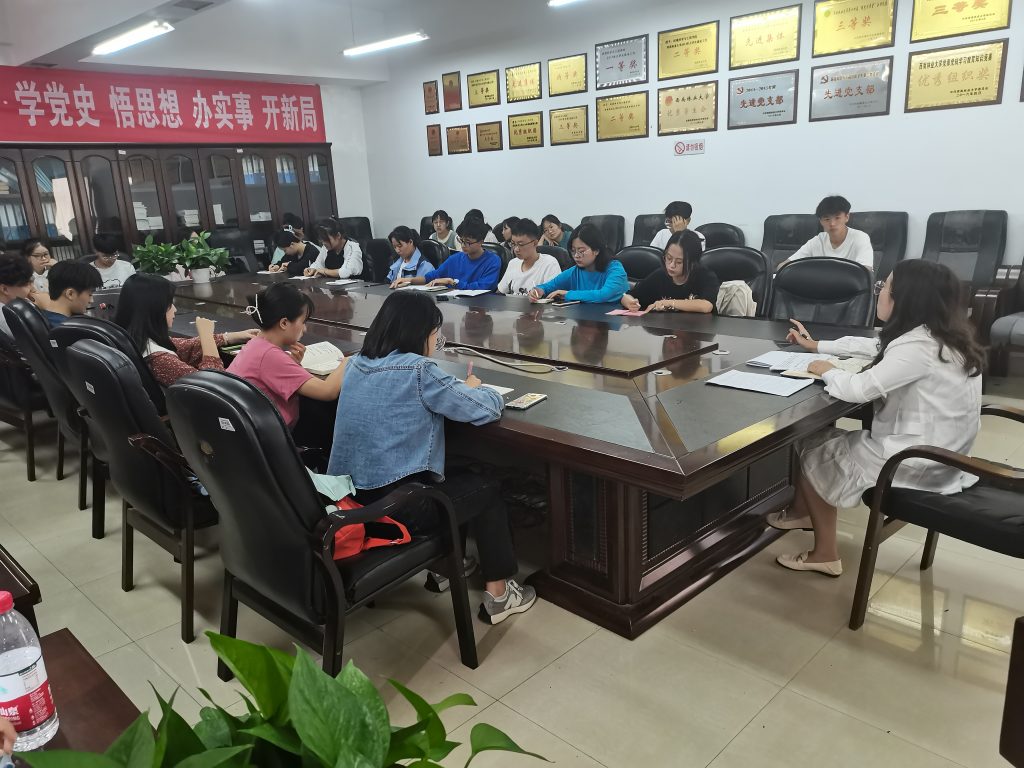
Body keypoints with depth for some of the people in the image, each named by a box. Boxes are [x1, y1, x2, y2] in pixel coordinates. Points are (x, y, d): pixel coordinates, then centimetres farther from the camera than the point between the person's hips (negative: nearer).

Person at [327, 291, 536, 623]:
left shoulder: (356, 364, 5)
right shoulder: (418, 371, -18)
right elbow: (488, 408, -12)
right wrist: (472, 388, 9)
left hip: (349, 498, 8)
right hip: (391, 505, -8)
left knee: (449, 474, 30)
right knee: (487, 487, 14)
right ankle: (498, 594, 21)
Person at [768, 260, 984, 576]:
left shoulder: (919, 346, -28)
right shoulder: (938, 334, 3)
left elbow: (858, 389, -28)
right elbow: (872, 346, 18)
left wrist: (827, 371, -6)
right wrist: (816, 345, 27)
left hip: (918, 463, -9)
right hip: (936, 452, 9)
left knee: (814, 452, 7)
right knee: (821, 438, 17)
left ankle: (825, 554, 19)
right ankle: (801, 513, 37)